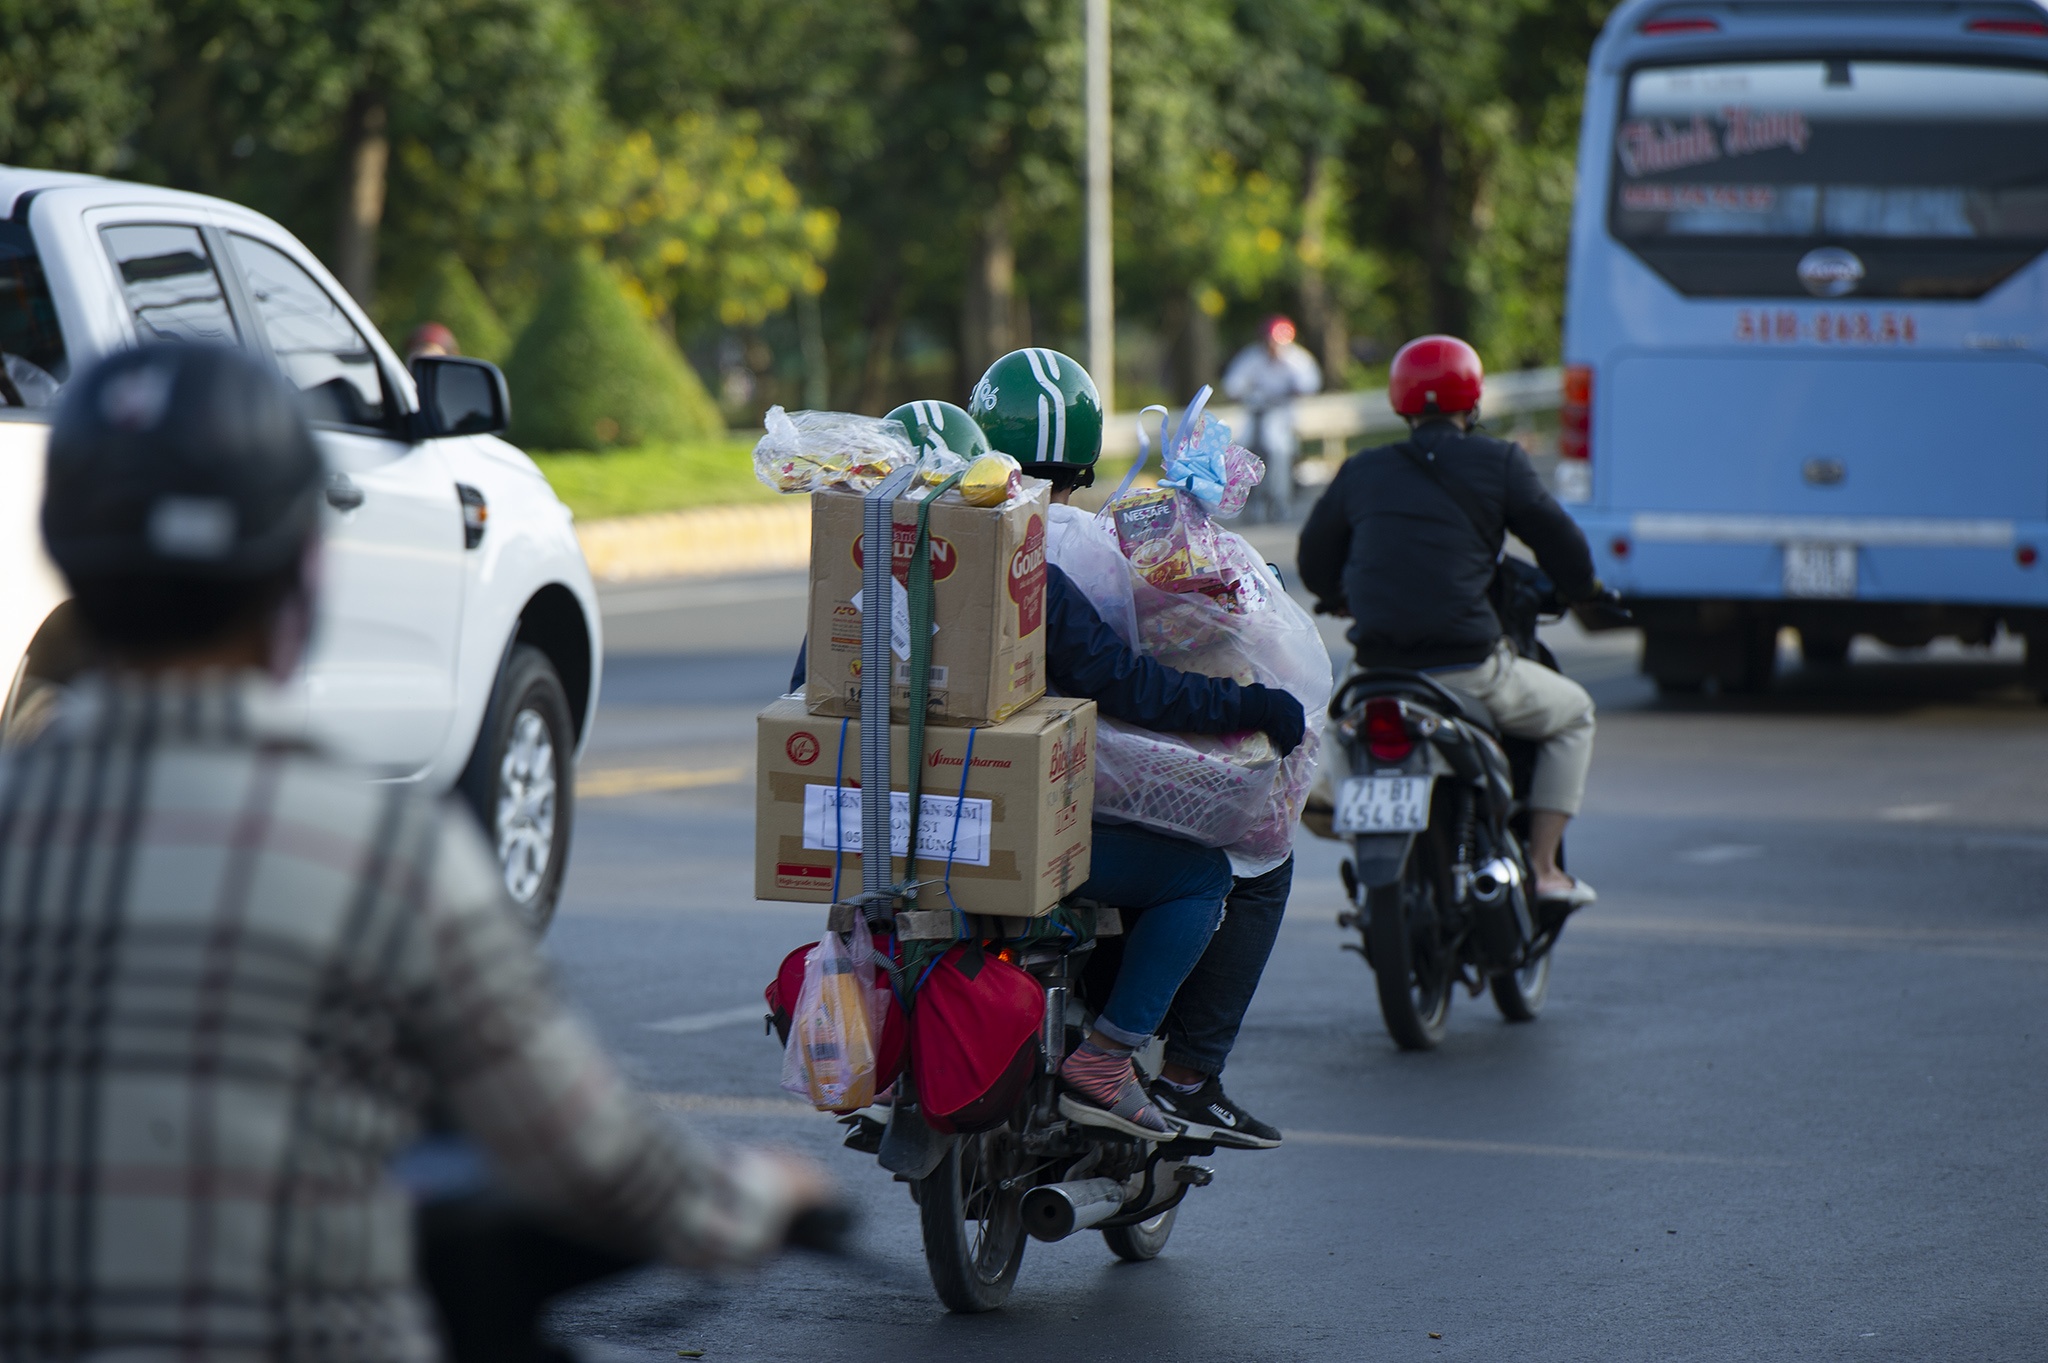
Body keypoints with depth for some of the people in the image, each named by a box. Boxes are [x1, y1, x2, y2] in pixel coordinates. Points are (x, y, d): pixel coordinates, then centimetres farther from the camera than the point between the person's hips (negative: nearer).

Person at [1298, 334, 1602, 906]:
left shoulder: (1361, 471, 9)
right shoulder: (1498, 463, -1)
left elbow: (1315, 563, 19)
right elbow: (1560, 542, 3)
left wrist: (1344, 599, 41)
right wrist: (1584, 587, 25)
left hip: (1380, 667, 3)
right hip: (1470, 672, -3)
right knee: (1572, 713, 24)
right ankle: (1543, 868, 14)